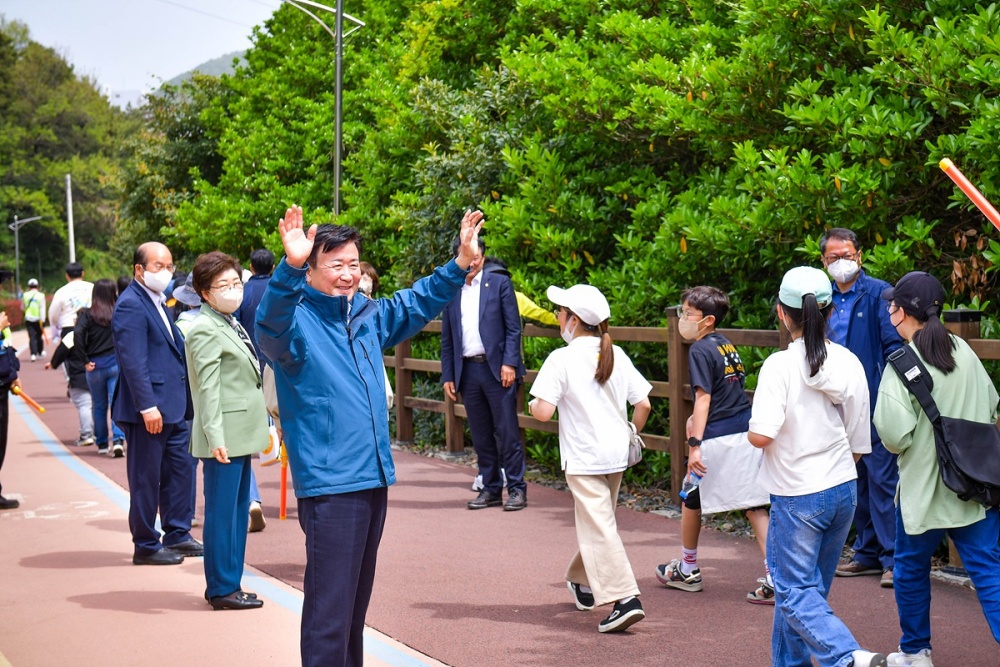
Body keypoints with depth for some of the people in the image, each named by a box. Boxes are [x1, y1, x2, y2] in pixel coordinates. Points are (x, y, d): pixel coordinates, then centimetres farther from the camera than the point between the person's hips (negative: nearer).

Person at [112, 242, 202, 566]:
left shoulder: (158, 302, 16)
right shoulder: (131, 305, -14)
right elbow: (133, 361, -20)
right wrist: (147, 406, -24)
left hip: (173, 406, 9)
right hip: (149, 408, -9)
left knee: (182, 467, 14)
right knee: (146, 478, 1)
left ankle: (177, 534, 25)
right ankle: (146, 547, 10)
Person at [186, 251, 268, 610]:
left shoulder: (233, 325, 16)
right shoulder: (205, 331, -12)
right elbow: (208, 389, -18)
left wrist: (259, 428, 22)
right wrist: (215, 437, -24)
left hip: (241, 434, 10)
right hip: (224, 438, -10)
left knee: (239, 510, 14)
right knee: (221, 511, -3)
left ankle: (229, 583, 24)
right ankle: (221, 589, 5)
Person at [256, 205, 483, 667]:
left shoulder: (367, 315, 11)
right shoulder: (297, 321, -11)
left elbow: (416, 303, 26)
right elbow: (271, 326, -34)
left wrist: (460, 264, 16)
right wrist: (291, 268, -50)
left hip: (374, 478, 8)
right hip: (329, 485, -8)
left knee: (356, 606, 20)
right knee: (328, 612, -7)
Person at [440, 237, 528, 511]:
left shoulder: (499, 283, 3)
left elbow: (513, 327, -1)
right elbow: (447, 339, 14)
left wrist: (509, 363, -11)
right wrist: (447, 376, 8)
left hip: (496, 368, -4)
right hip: (467, 371, 4)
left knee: (507, 431, -3)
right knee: (480, 435, 8)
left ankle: (516, 489, 3)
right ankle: (491, 489, 15)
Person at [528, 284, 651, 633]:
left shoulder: (562, 359, -13)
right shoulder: (616, 355, 5)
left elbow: (543, 412, -18)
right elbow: (643, 403, 5)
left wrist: (532, 404, 4)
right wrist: (631, 435, 21)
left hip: (584, 457, -7)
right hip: (616, 453, 7)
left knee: (598, 528, -7)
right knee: (597, 522, 22)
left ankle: (625, 599, -16)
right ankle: (582, 581, 39)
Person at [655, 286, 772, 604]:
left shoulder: (700, 350, -10)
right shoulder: (726, 344, 14)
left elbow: (703, 398, -16)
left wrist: (694, 444, -19)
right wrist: (695, 420, 32)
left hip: (717, 438, -7)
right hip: (747, 433, 7)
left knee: (691, 499, 14)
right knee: (754, 505, 4)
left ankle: (687, 569, 29)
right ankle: (774, 579, -4)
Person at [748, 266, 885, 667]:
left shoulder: (780, 366, -16)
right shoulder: (849, 363, 0)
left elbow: (760, 435, -24)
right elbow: (859, 443, 7)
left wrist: (753, 427, -1)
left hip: (797, 495, -6)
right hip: (844, 489, 6)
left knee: (795, 592, 0)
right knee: (811, 586, 19)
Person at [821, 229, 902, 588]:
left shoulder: (878, 292, -7)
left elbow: (894, 346, -11)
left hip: (874, 404, -7)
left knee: (882, 478, -6)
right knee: (856, 480, 13)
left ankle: (893, 558, 0)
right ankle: (867, 553, 23)